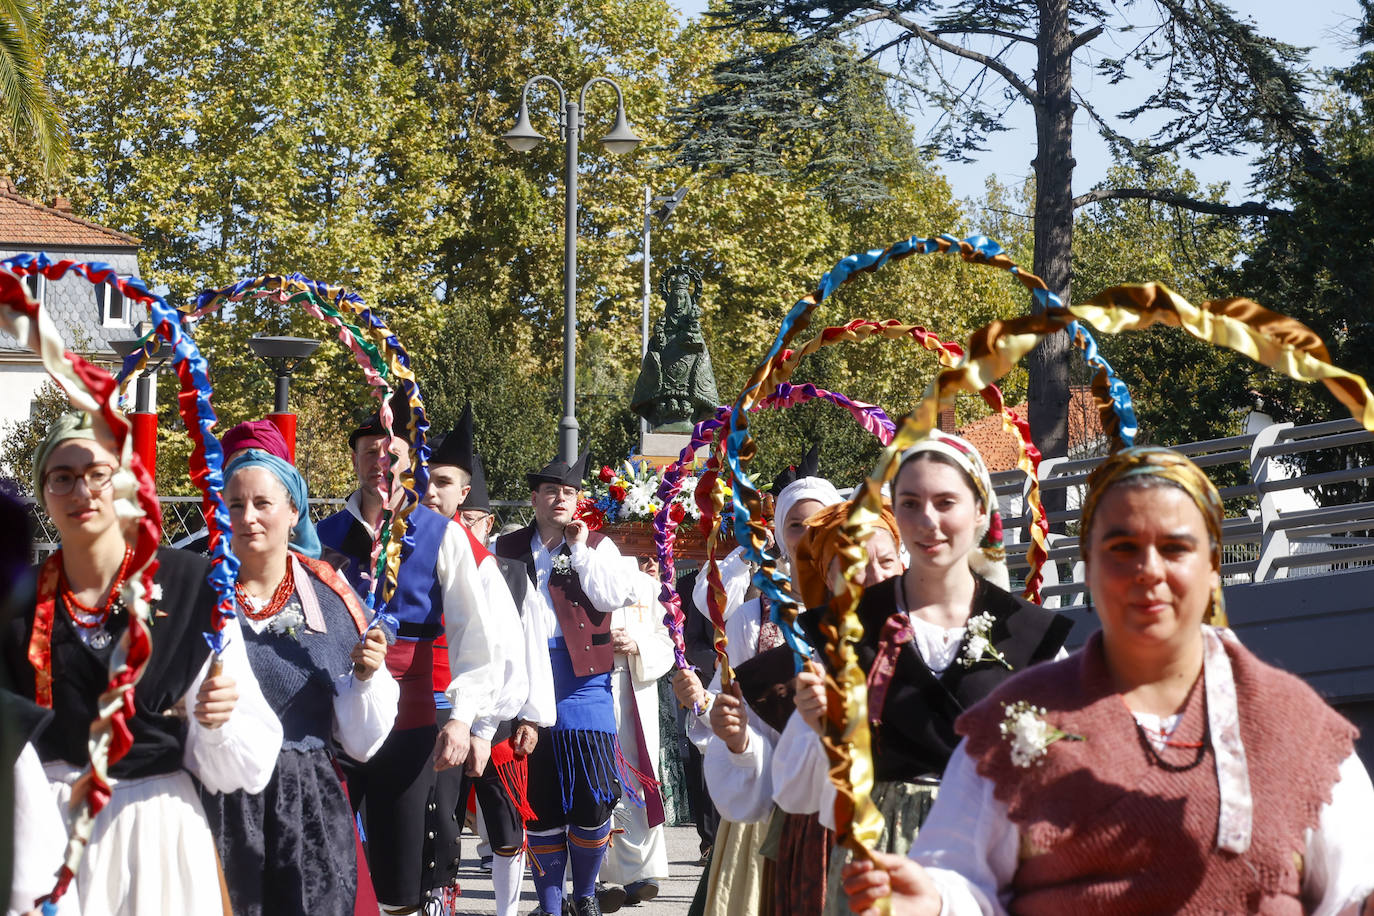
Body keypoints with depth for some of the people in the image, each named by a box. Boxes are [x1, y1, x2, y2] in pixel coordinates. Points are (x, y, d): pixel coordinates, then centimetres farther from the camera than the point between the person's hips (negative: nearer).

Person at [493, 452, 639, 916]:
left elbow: (611, 598, -6)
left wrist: (581, 548, -5)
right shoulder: (508, 549, 12)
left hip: (581, 676, -1)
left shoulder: (597, 546, 9)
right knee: (538, 799, 3)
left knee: (591, 795, -4)